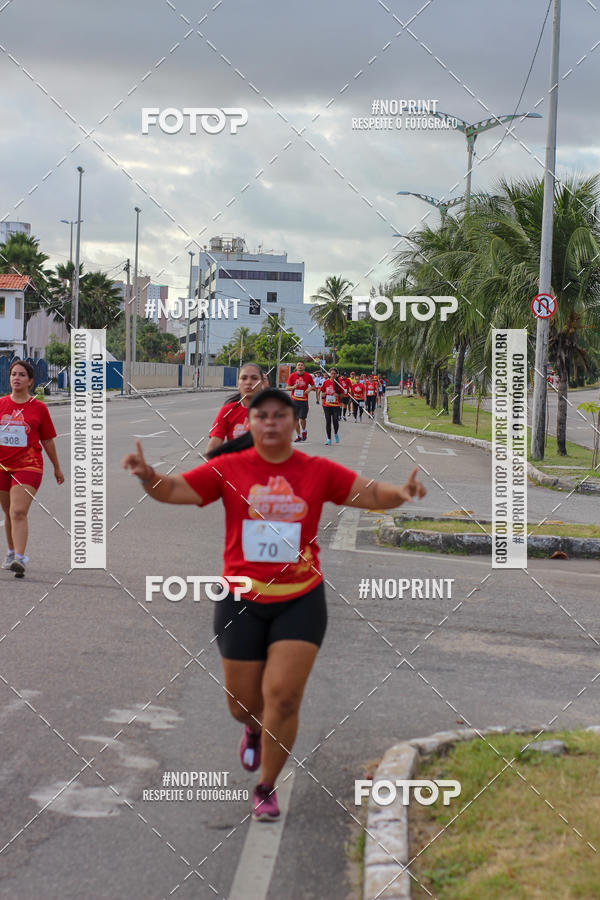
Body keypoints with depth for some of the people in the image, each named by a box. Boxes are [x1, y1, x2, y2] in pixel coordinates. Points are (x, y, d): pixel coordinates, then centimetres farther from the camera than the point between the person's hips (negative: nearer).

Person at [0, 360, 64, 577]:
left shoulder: (39, 408, 0)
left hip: (28, 466, -3)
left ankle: (19, 559, -24)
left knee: (18, 512, -17)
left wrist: (57, 468, 16)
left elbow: (47, 440, 9)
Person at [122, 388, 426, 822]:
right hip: (242, 600, 1)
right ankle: (254, 728, 48)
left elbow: (372, 494, -2)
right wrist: (148, 475, -25)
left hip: (300, 602, -1)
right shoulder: (229, 469, -2)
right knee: (243, 702, 8)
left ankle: (267, 788, 12)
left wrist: (401, 492, -23)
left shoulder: (318, 472, -1)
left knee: (283, 697, -9)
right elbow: (173, 489, -3)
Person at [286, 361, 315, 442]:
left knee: (302, 418, -8)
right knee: (296, 419, 4)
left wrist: (310, 389, -12)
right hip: (294, 400, 1)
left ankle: (303, 431, 22)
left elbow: (313, 386, 10)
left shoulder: (308, 376, 0)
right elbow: (287, 387, 4)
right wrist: (293, 387, -17)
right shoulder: (292, 376, 1)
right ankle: (298, 436, 16)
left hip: (304, 401, -1)